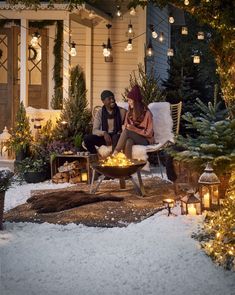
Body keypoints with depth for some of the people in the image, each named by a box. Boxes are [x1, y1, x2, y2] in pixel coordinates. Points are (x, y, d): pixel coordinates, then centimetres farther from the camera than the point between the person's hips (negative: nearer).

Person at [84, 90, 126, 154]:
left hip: (117, 137, -2)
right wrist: (104, 133, -26)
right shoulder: (100, 113, 2)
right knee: (87, 138, -22)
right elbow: (95, 130, -5)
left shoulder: (122, 111, -1)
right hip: (104, 137, 2)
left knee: (116, 137, -38)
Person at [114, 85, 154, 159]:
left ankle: (115, 153, -34)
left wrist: (134, 129, -19)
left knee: (127, 131, -32)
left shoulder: (147, 113, -8)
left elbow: (149, 133, -8)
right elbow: (125, 127, 9)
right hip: (131, 137, 4)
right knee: (128, 142, -35)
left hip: (145, 140, -4)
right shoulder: (129, 113, 8)